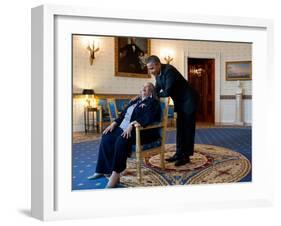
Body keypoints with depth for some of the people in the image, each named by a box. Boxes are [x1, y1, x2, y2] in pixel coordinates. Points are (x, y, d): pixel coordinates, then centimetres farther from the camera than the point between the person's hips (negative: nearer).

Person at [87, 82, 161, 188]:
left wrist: (132, 125, -29)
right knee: (106, 138, -14)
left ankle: (115, 173, -31)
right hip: (124, 127, 8)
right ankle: (102, 170, -9)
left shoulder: (153, 102, 0)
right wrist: (114, 124, 5)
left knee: (122, 140, -36)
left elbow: (147, 118, -17)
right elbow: (123, 114, 22)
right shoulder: (135, 101, 24)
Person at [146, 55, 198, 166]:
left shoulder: (169, 70, -26)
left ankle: (186, 156, 3)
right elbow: (156, 90, 5)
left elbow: (167, 92, -31)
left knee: (188, 128, -3)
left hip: (188, 100, -9)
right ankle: (179, 153, 17)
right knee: (180, 128, 10)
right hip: (180, 101, 9)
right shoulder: (158, 74, 1)